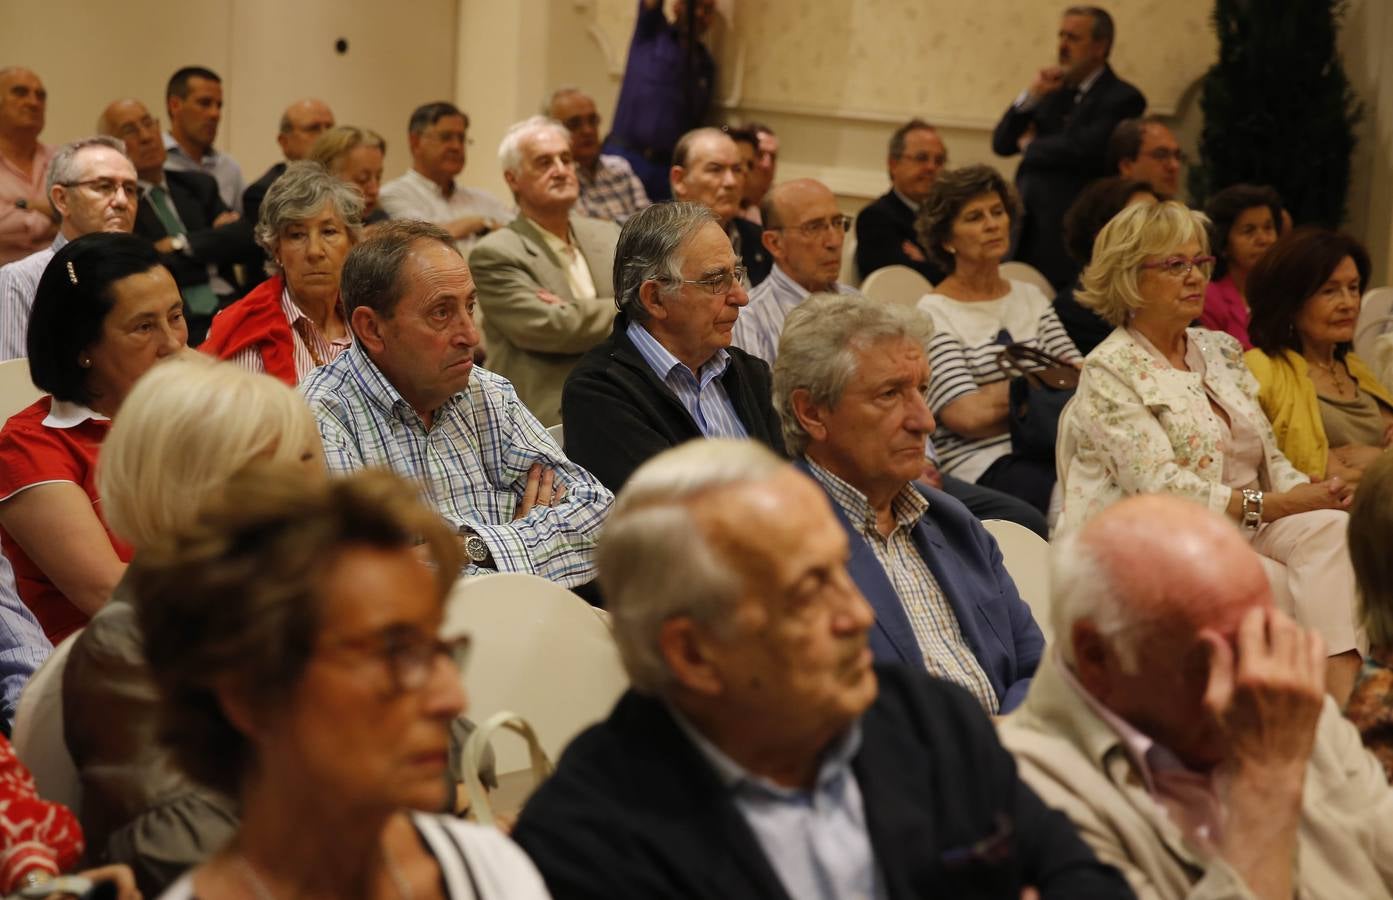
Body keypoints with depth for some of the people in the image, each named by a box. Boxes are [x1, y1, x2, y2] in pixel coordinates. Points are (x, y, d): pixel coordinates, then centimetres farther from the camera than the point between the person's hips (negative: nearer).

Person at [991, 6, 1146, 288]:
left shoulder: (1121, 98, -5)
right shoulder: (1053, 90, 16)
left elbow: (1085, 150, -19)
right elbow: (1001, 144, 12)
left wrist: (1030, 146, -2)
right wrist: (1030, 96, -3)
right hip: (1027, 236, 6)